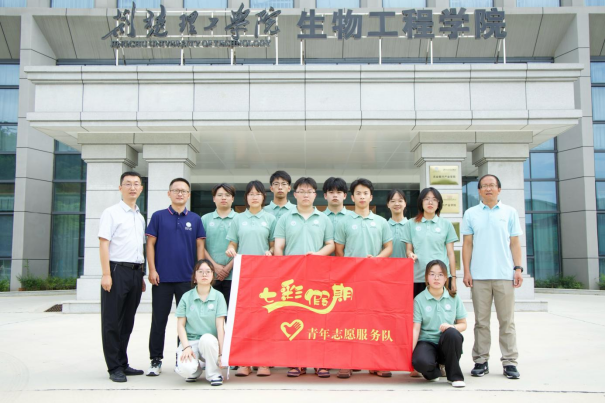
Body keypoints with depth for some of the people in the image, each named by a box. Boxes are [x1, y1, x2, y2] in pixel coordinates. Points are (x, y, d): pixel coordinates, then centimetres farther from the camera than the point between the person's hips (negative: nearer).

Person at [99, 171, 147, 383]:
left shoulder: (140, 217, 17)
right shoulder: (112, 213, -2)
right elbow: (103, 244, -8)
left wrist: (142, 276, 16)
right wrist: (106, 274, -16)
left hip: (136, 272, 6)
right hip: (117, 270, -6)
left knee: (127, 321, 12)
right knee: (112, 321, 0)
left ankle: (122, 364, 22)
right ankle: (114, 368, 8)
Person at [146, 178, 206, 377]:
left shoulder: (195, 219, 7)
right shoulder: (158, 216, 4)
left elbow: (200, 246, 7)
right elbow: (150, 243, 2)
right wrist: (152, 270, -6)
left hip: (187, 278, 1)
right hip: (162, 277, -1)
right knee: (159, 320, 5)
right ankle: (156, 360, 15)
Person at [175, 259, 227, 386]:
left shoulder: (218, 296, -1)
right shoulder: (187, 297, 2)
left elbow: (220, 326, -6)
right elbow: (180, 325, 1)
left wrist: (221, 353, -13)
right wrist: (186, 347, -13)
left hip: (210, 342, 0)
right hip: (190, 341, 1)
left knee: (207, 339, -37)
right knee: (185, 369, -29)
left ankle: (214, 373, -10)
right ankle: (197, 368, 11)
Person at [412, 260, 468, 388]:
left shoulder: (454, 298, 3)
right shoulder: (419, 300, -3)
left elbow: (463, 325, 6)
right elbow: (415, 329, -8)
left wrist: (451, 327, -17)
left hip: (447, 343, 2)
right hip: (426, 342, -2)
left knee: (451, 333, -34)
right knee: (420, 362, -36)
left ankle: (455, 376, -12)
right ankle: (434, 371, 5)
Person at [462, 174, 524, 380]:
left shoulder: (510, 212, 9)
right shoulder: (471, 214, 9)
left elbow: (515, 243, 8)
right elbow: (467, 244, 7)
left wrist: (518, 268, -1)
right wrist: (466, 271, 0)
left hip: (505, 274, 0)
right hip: (479, 276, 0)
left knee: (507, 320, 3)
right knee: (481, 321, 4)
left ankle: (509, 362, 9)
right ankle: (481, 361, 11)